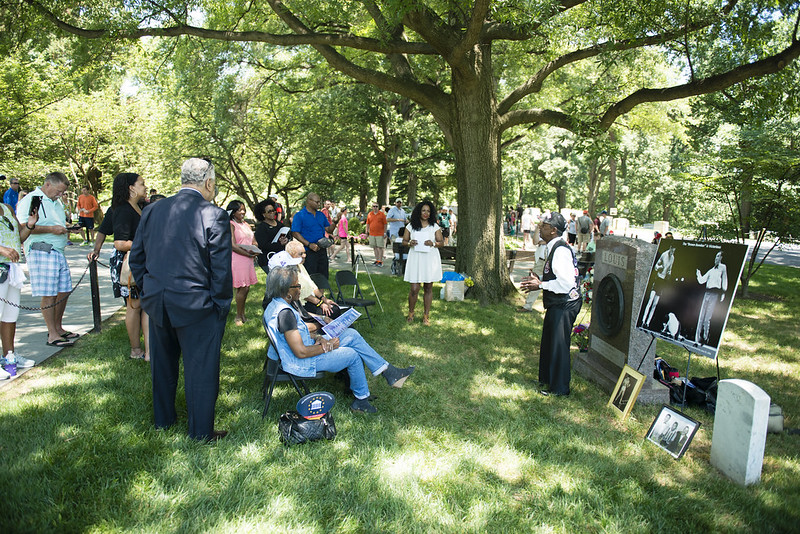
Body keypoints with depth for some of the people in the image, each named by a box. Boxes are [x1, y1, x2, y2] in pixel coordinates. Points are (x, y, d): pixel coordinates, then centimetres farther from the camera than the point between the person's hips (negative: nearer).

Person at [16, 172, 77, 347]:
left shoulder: (57, 202, 21)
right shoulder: (30, 200, -7)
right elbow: (23, 227, -16)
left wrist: (68, 228, 10)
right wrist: (52, 229, -19)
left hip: (59, 252, 9)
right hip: (41, 252, -8)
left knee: (64, 291, 10)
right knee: (49, 294, -6)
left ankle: (58, 328, 23)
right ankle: (52, 335, 0)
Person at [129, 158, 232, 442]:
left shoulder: (152, 210, 2)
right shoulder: (213, 216, -15)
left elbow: (136, 258, 8)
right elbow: (221, 269, -14)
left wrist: (148, 292, 17)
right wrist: (220, 305, -2)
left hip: (156, 302, 6)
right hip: (196, 306, -6)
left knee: (162, 364, 23)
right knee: (200, 369, 8)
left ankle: (162, 419, 41)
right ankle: (201, 432, 20)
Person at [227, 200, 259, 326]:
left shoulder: (246, 225, 18)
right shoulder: (231, 225, -6)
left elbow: (254, 242, 18)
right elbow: (233, 245, -14)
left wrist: (254, 251, -3)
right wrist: (247, 254, -20)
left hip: (248, 259, 7)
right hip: (237, 259, -7)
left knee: (246, 288, 9)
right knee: (242, 288, -7)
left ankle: (242, 314, 19)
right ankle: (238, 317, 3)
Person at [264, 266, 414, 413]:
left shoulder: (277, 304, 3)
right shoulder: (284, 313, -29)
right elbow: (301, 352, -29)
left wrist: (318, 338, -2)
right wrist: (327, 346, -15)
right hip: (301, 364, -10)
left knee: (352, 334, 4)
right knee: (352, 355, -5)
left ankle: (387, 371, 8)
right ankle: (361, 400, 14)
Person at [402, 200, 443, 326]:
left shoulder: (435, 226, 5)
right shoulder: (411, 226, 6)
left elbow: (442, 243, 6)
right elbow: (404, 241, 11)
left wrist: (433, 243, -14)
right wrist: (409, 243, -11)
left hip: (430, 259, 1)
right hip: (415, 259, -1)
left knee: (428, 288, 6)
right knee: (414, 288, -5)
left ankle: (426, 316, 17)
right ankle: (411, 313, 18)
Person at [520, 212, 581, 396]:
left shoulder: (561, 250, -22)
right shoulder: (554, 248, 10)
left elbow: (566, 282, -28)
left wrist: (541, 285, -19)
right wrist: (539, 280, 8)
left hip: (564, 306, -10)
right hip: (557, 305, 10)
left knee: (559, 345, 2)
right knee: (548, 342, 22)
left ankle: (559, 388, 17)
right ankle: (547, 379, 39)